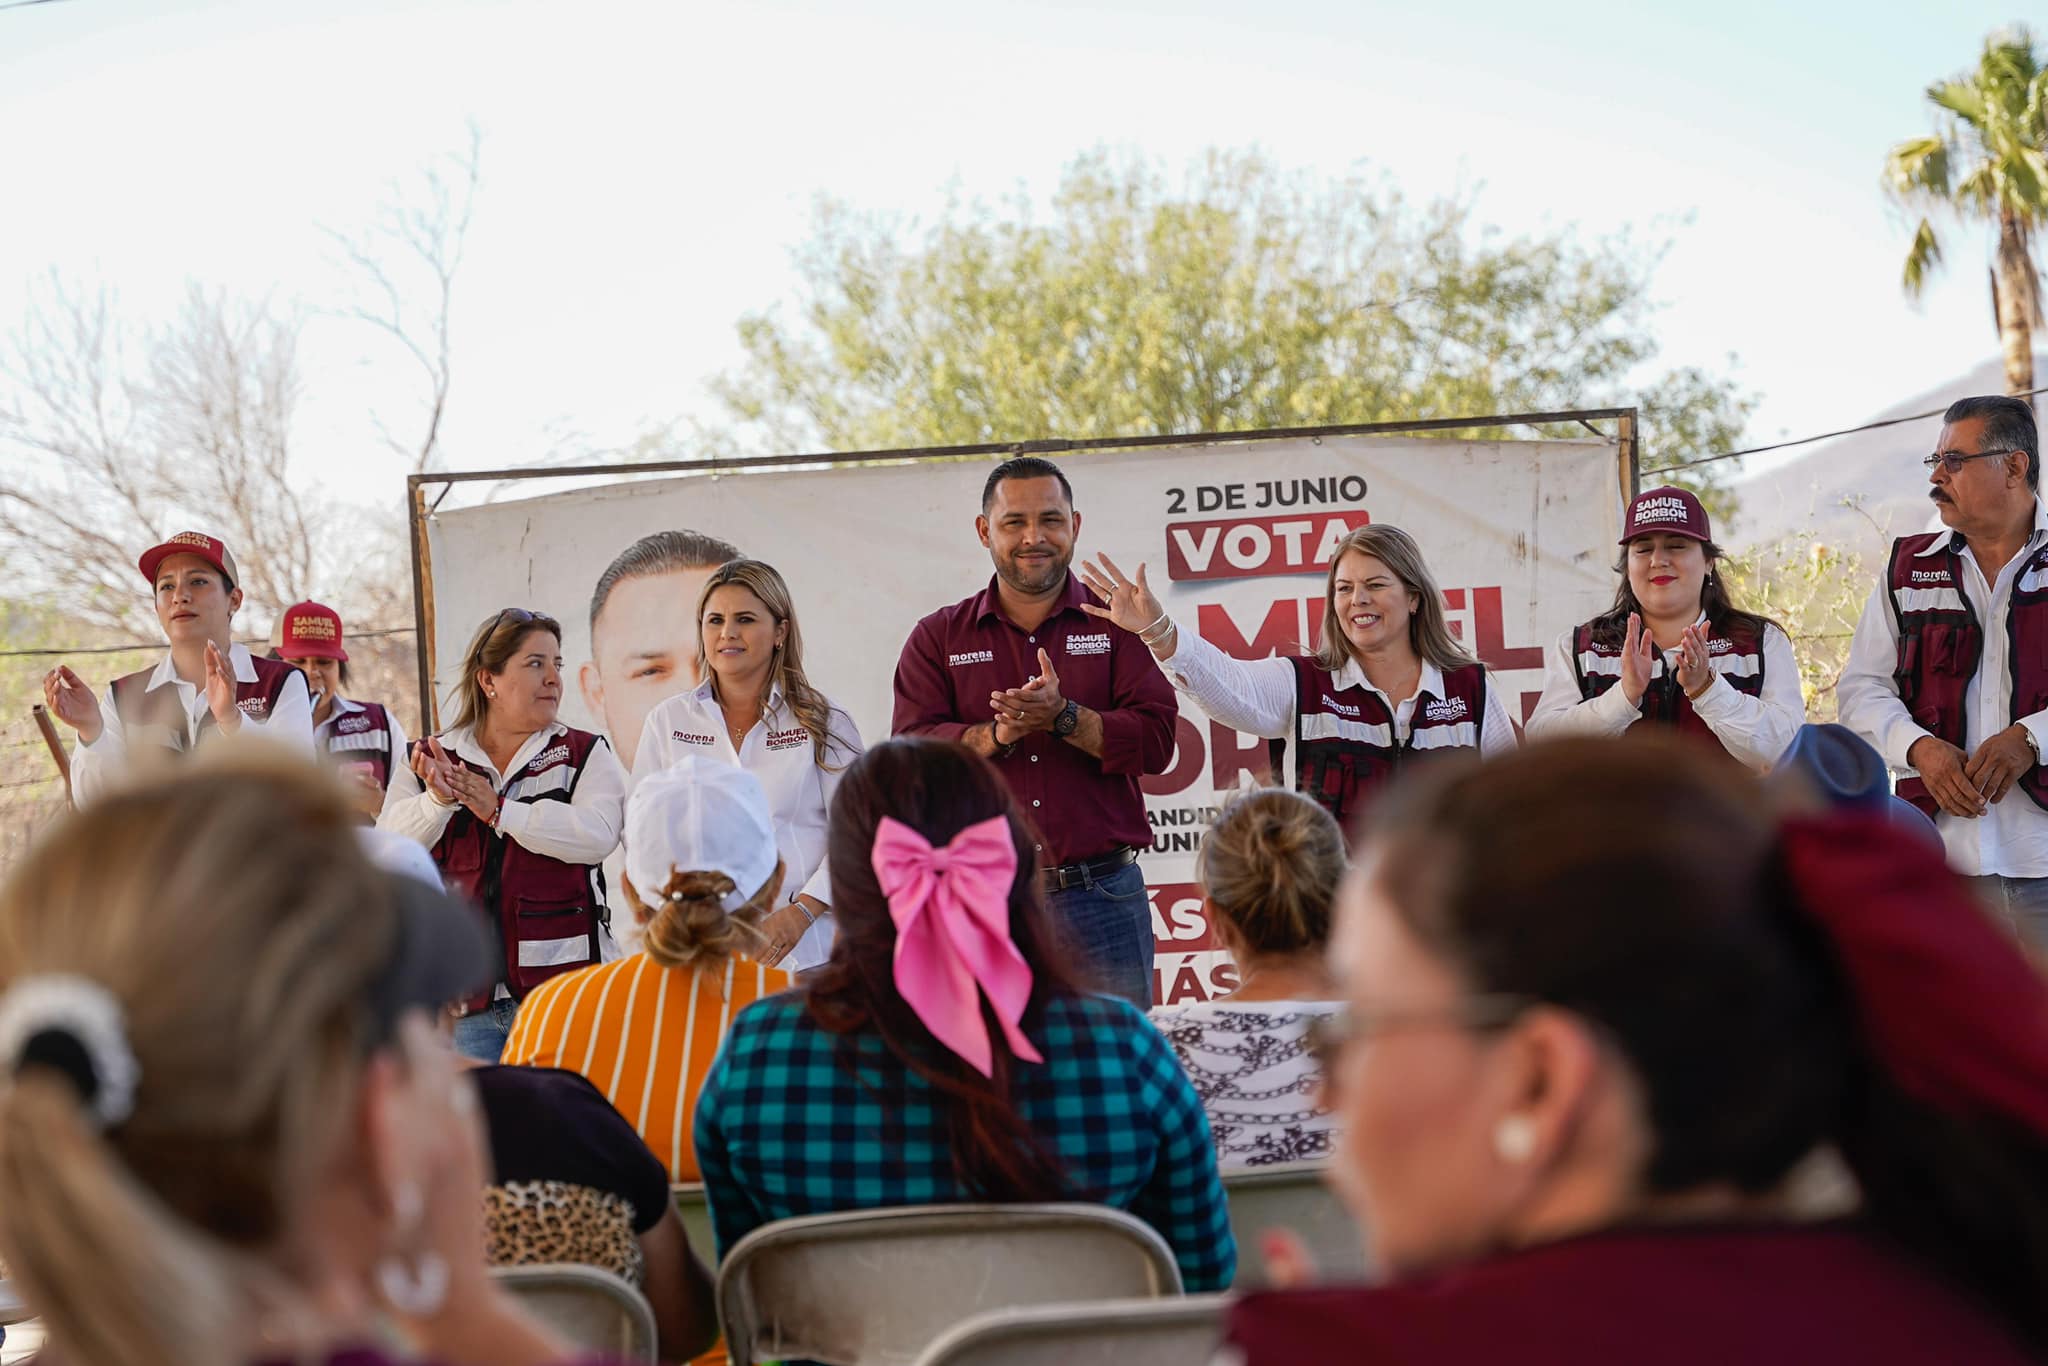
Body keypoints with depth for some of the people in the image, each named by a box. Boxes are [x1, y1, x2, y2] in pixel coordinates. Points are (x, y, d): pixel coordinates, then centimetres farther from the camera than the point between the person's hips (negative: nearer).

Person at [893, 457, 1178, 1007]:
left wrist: (1063, 718, -16)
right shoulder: (938, 638, 11)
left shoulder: (1116, 625, 9)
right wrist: (997, 735, -18)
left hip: (1102, 899, 0)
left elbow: (1156, 742, -2)